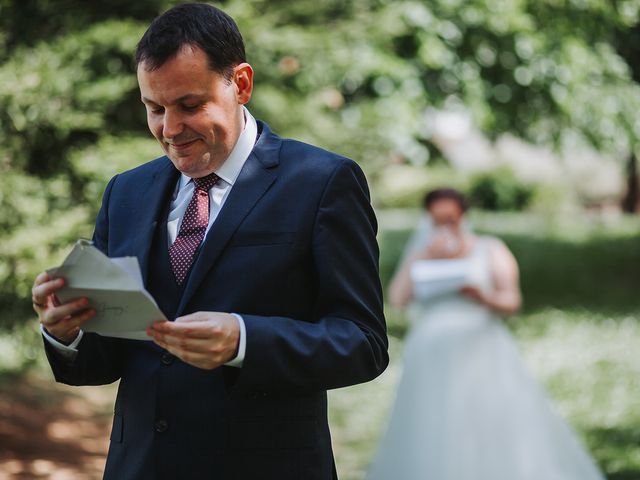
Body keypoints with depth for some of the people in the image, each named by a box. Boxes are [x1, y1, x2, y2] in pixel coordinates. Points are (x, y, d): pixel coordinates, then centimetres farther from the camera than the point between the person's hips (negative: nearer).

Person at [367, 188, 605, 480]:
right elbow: (397, 298, 0)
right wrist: (425, 258, -8)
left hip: (482, 356, -1)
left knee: (506, 434, -12)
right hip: (432, 365, 1)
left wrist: (484, 297, -19)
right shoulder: (419, 254, 15)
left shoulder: (489, 250, 10)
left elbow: (512, 301, 2)